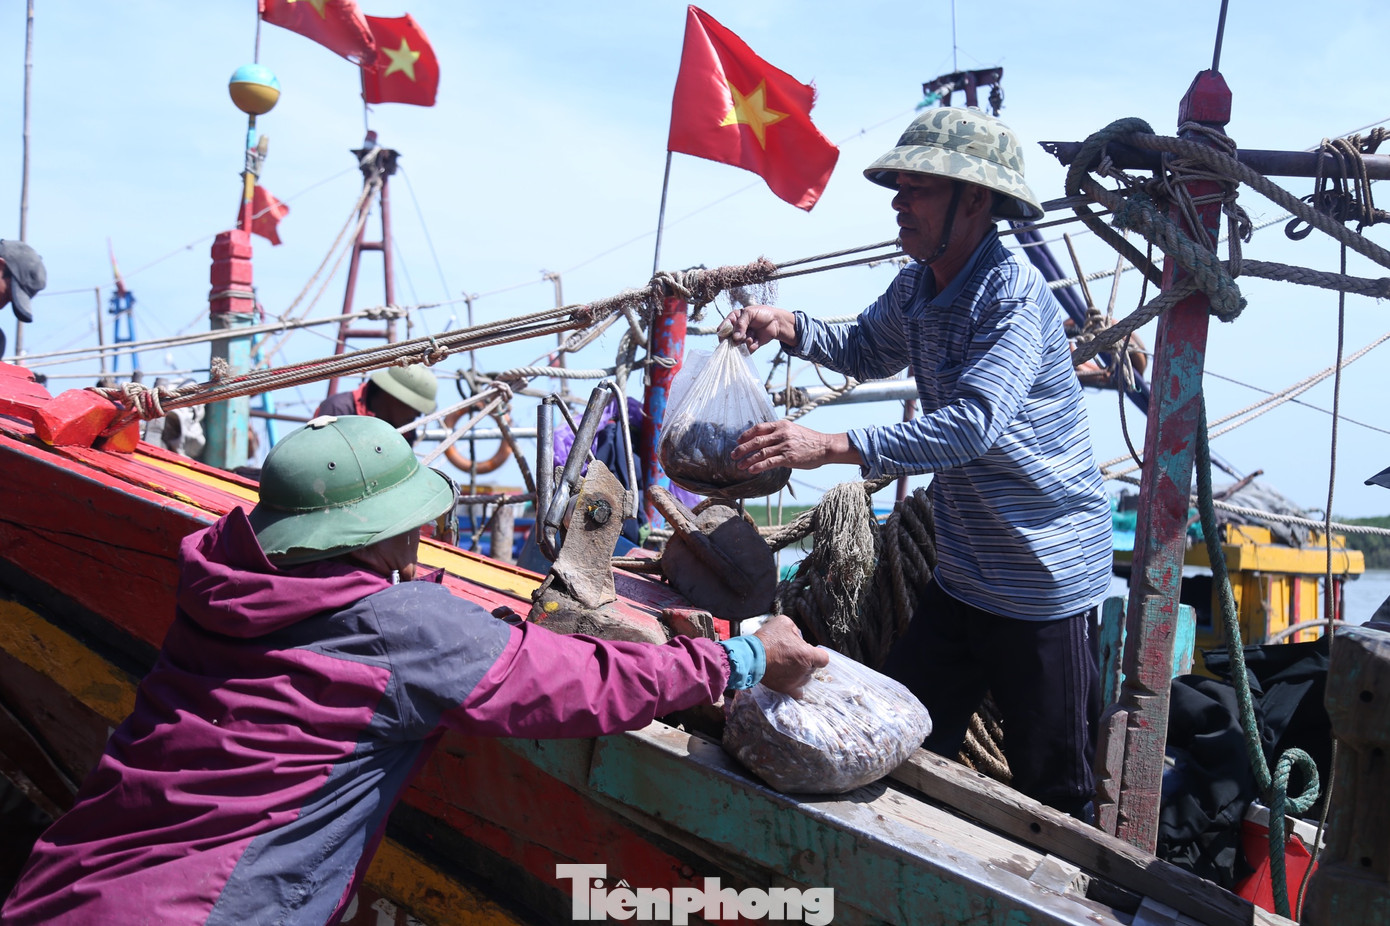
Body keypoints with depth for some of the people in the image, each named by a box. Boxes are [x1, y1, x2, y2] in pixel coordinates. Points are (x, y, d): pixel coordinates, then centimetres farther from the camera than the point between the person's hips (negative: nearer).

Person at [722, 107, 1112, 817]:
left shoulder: (1014, 295, -22)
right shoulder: (915, 288, 5)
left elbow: (972, 425, -33)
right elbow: (868, 354, 24)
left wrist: (832, 447, -38)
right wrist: (788, 326, 5)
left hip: (1046, 584, -8)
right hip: (961, 574, 8)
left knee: (1050, 786, 7)